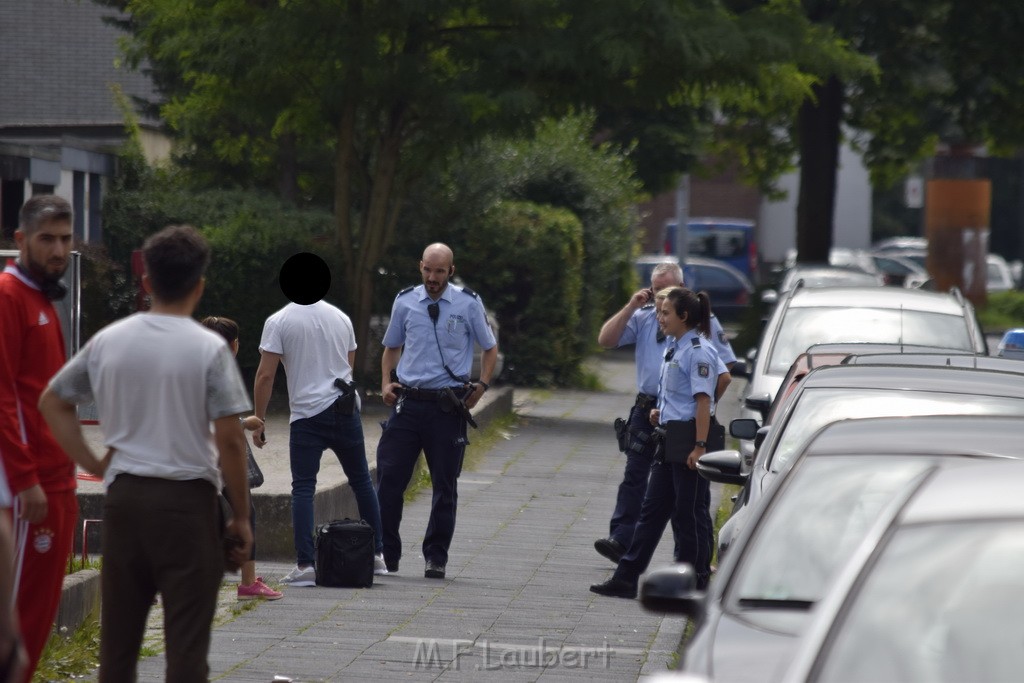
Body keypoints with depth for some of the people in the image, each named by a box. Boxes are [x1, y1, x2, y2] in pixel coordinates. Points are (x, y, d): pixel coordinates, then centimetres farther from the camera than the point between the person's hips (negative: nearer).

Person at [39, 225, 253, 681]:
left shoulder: (108, 341, 4)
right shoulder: (208, 349, -9)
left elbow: (52, 402, 13)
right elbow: (229, 441, -11)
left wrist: (93, 464, 13)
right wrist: (241, 516, -2)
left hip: (124, 495, 4)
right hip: (187, 498, -4)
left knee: (118, 631, 12)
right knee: (186, 639, -2)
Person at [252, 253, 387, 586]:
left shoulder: (279, 322, -5)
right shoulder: (341, 318, 10)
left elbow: (265, 376, -9)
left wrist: (258, 421, -3)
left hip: (307, 413, -4)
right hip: (347, 409, 4)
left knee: (303, 488, -1)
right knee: (361, 481, 16)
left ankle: (305, 565, -10)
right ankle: (377, 554, 21)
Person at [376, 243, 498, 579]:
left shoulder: (468, 304, 1)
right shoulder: (404, 301, 6)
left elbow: (490, 348, 11)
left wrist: (481, 385, -2)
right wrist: (386, 383, 4)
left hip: (448, 406, -1)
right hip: (407, 401, 1)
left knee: (444, 485, 5)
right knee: (389, 477, -4)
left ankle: (436, 557, 14)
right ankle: (385, 553, 5)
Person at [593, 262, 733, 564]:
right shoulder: (644, 317, 7)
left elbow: (724, 371, 0)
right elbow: (605, 340, -1)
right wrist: (630, 307, -7)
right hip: (647, 409, 2)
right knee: (634, 476, -4)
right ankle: (620, 540, -7)